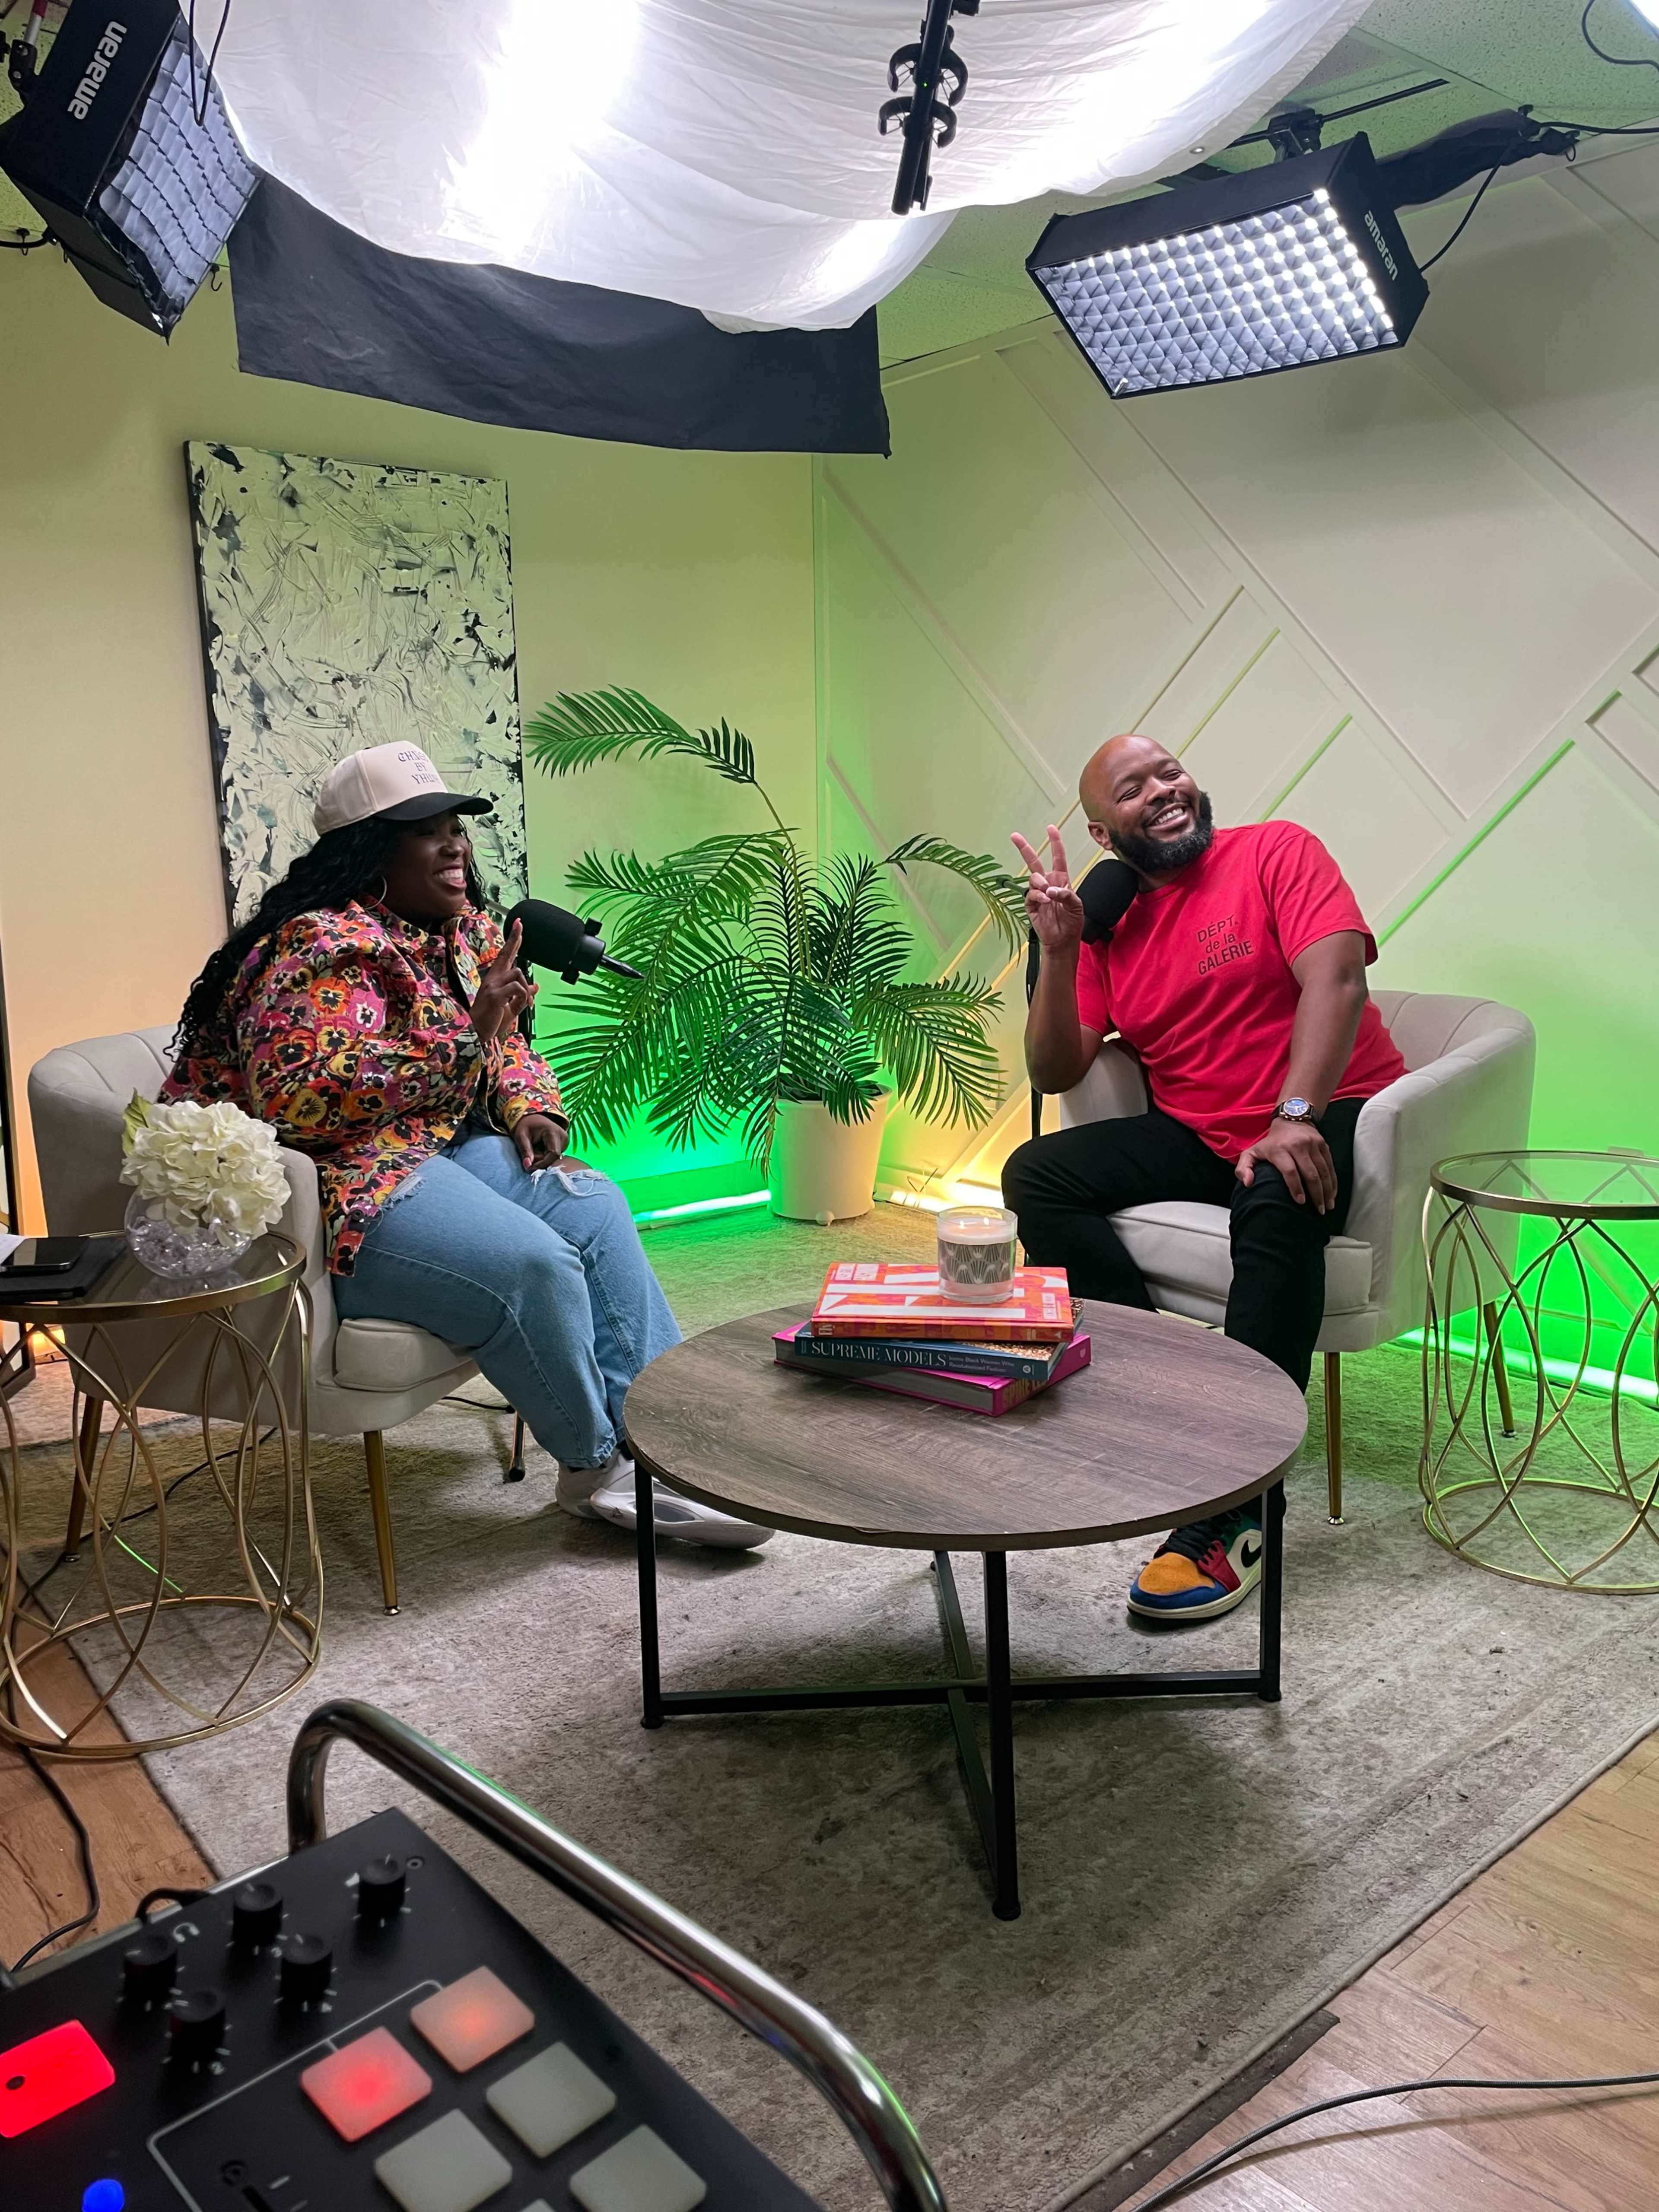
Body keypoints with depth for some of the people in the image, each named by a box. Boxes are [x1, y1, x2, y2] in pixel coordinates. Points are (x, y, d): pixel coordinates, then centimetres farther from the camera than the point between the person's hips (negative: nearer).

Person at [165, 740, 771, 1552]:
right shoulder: (323, 948, -19)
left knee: (593, 1207, -5)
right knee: (533, 1266, -25)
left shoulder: (465, 933, 9)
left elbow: (503, 1045, 22)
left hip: (434, 1145, 10)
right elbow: (299, 1100, -31)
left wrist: (528, 1108, -1)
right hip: (329, 1184, -10)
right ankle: (597, 1468, -3)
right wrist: (461, 1035, -30)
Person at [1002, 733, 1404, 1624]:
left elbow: (1336, 978, -18)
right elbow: (1056, 1072, 5)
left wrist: (1295, 1117, -31)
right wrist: (1057, 952, -8)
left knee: (1276, 1204, -37)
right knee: (1035, 1175, -12)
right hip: (1196, 1138, 6)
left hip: (1330, 1117, -5)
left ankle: (1231, 1511, -35)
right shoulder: (1107, 923, 9)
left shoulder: (1276, 852, -3)